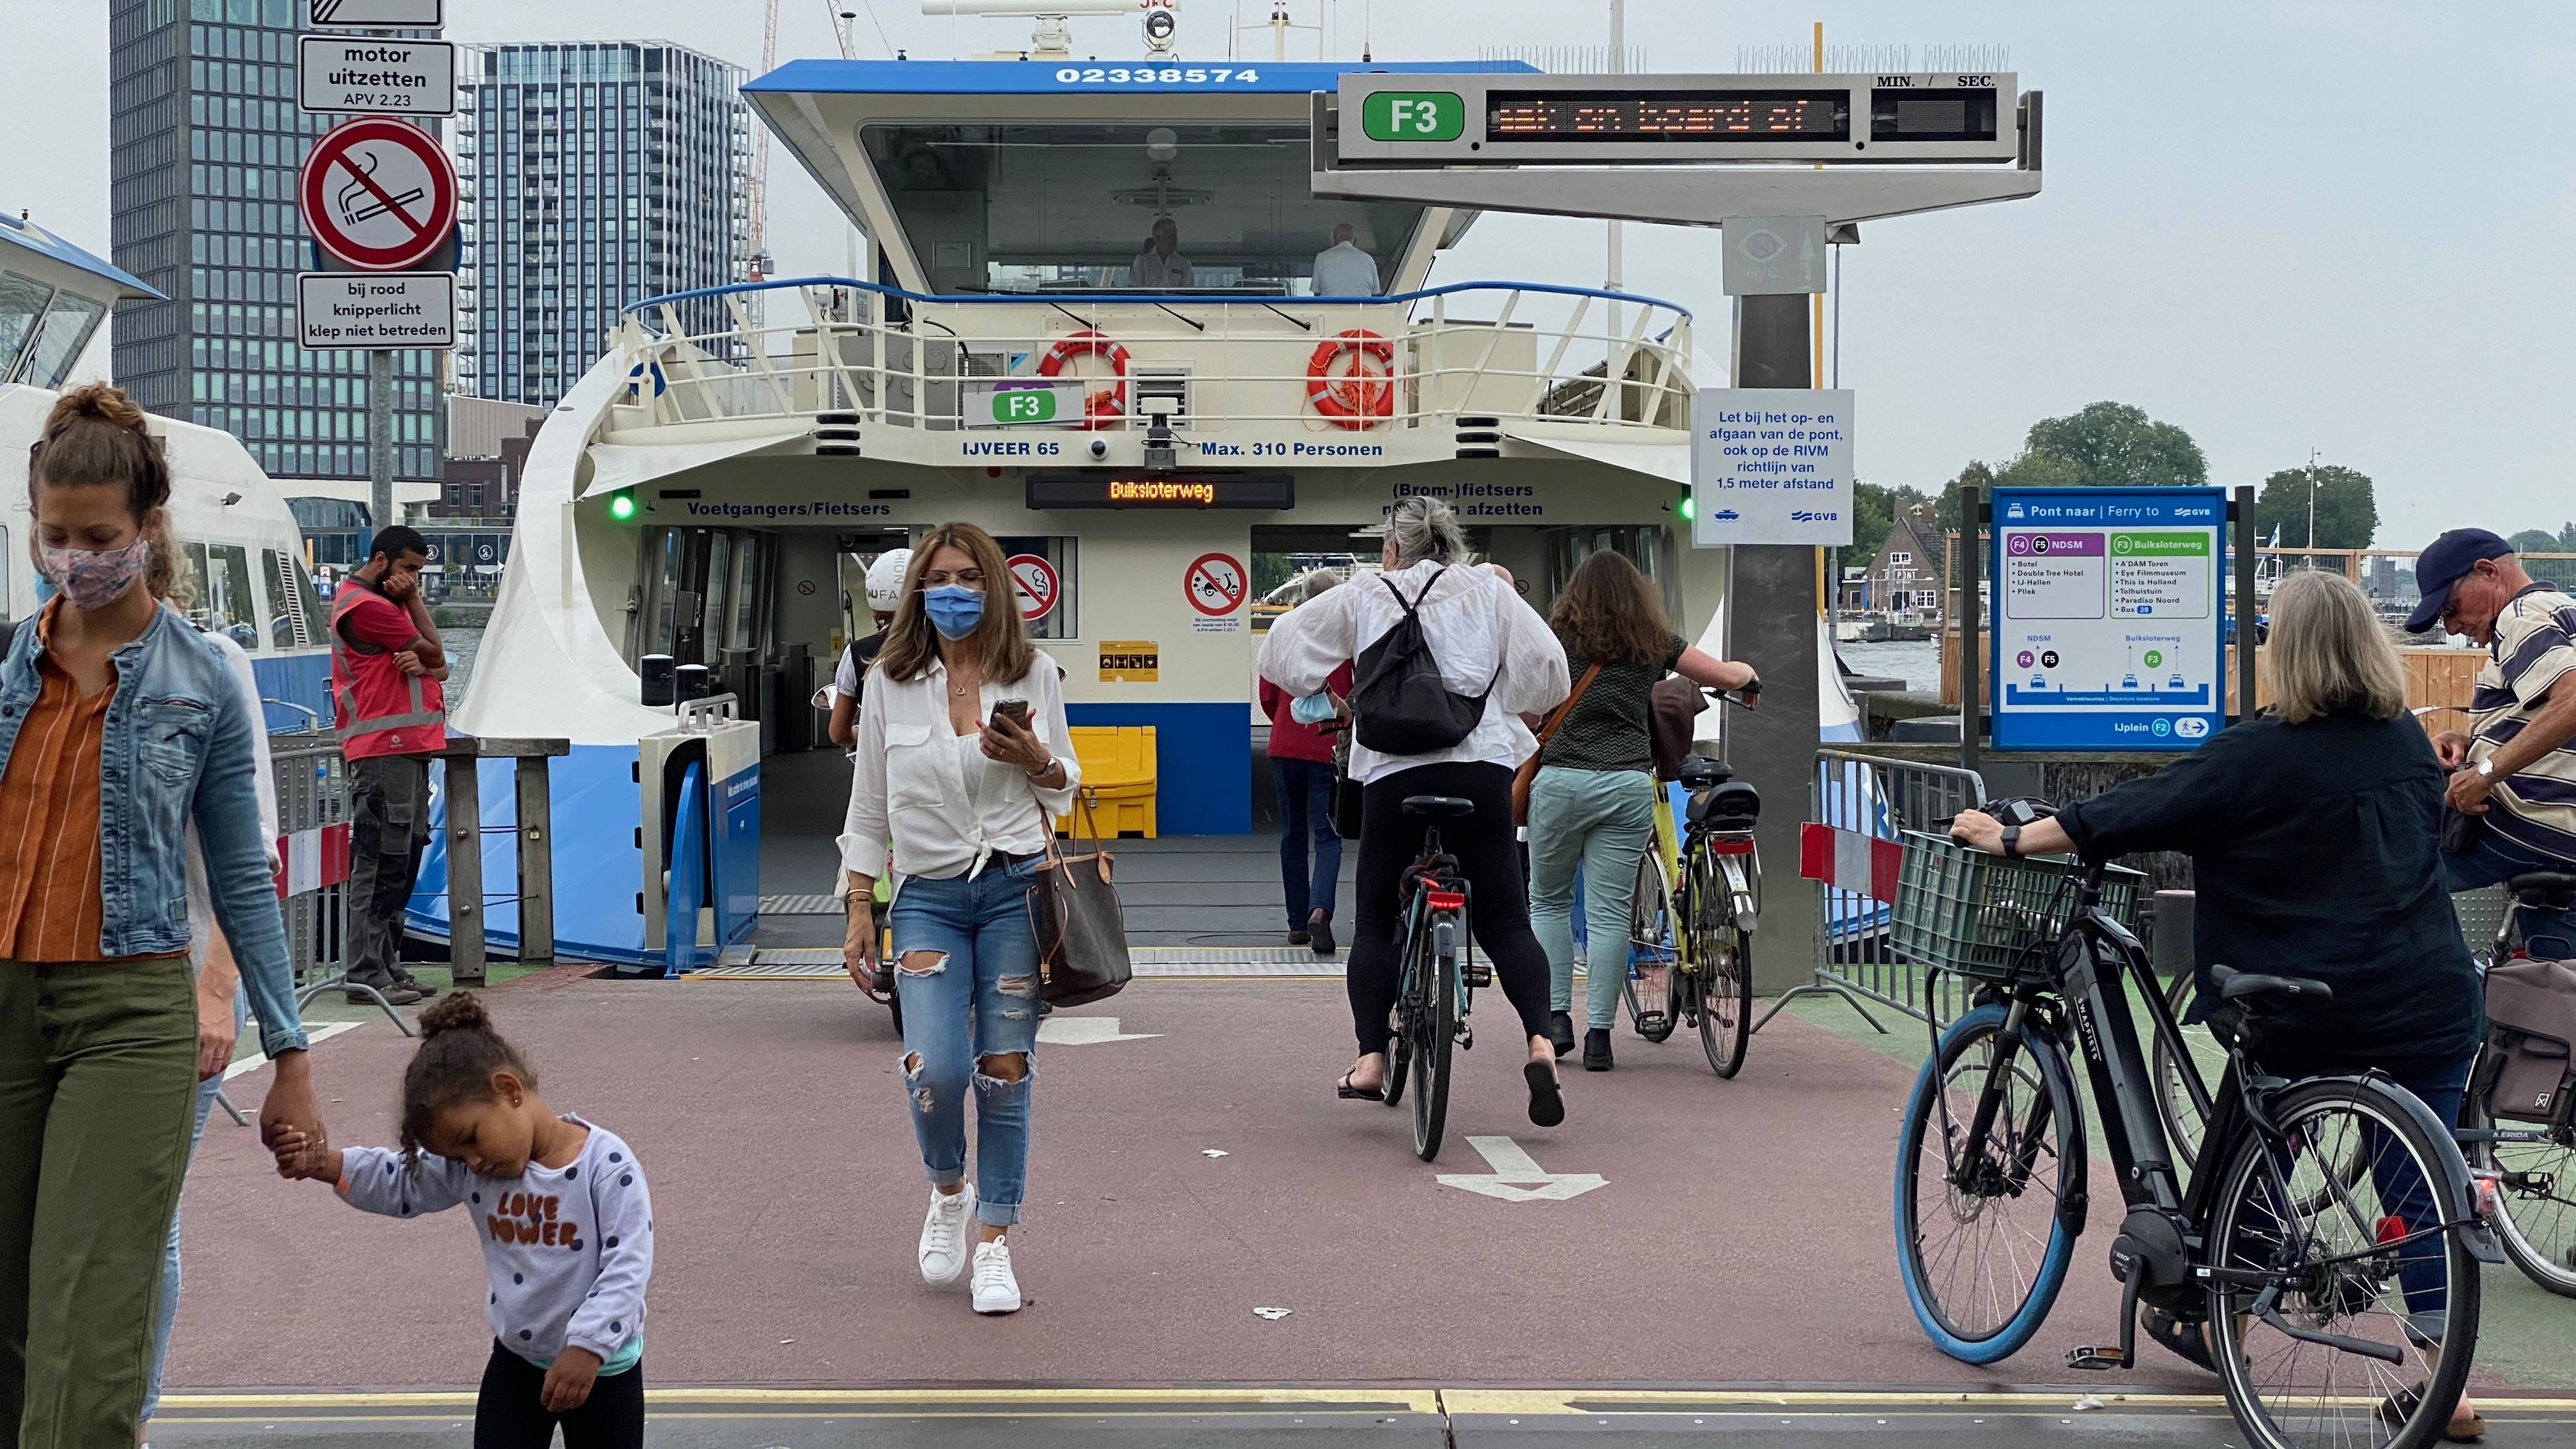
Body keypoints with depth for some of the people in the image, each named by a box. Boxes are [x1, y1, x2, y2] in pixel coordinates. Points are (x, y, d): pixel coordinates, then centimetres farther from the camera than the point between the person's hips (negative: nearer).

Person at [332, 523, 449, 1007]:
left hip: (410, 748, 10)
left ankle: (388, 967, 14)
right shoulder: (364, 606, -9)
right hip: (383, 751, -10)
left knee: (404, 862, 10)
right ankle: (367, 975, -10)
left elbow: (439, 667, 16)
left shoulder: (391, 603, 23)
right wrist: (414, 601, 6)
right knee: (380, 863, -11)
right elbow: (433, 651, -6)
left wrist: (422, 665, -5)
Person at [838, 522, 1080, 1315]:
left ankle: (993, 1243, 13)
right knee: (936, 1070, -14)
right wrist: (859, 912, 5)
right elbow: (868, 805, 9)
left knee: (1005, 1072, 0)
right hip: (929, 895, 0)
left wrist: (1037, 759, -9)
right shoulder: (890, 683, 4)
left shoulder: (1034, 674, 4)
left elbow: (1065, 788, 14)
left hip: (1017, 889, 0)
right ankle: (948, 1191, 17)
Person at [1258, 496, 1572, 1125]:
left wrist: (1326, 695, 33)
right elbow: (1547, 663, 6)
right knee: (1505, 921, 4)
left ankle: (1371, 1057, 3)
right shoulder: (1488, 589, 12)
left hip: (1394, 772, 0)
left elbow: (1283, 646, 17)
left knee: (1376, 923, 12)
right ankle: (1540, 1039, -14)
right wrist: (1516, 709, 24)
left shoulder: (1362, 598, 13)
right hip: (1482, 766, 1)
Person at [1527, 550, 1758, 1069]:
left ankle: (1556, 1017, 10)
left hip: (1559, 780, -1)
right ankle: (1599, 1034, 3)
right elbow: (1730, 677, 17)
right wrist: (1747, 672, 38)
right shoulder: (1655, 643, 10)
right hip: (1628, 786, 1)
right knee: (1610, 913, 3)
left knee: (1548, 900, 16)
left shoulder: (1555, 638, 7)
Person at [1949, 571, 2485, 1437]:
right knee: (2418, 1190, 7)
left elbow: (2128, 816, -11)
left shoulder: (2256, 756, -12)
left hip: (2305, 1011, -4)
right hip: (2430, 1006, 4)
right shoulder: (2410, 743, 6)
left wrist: (2010, 841, -2)